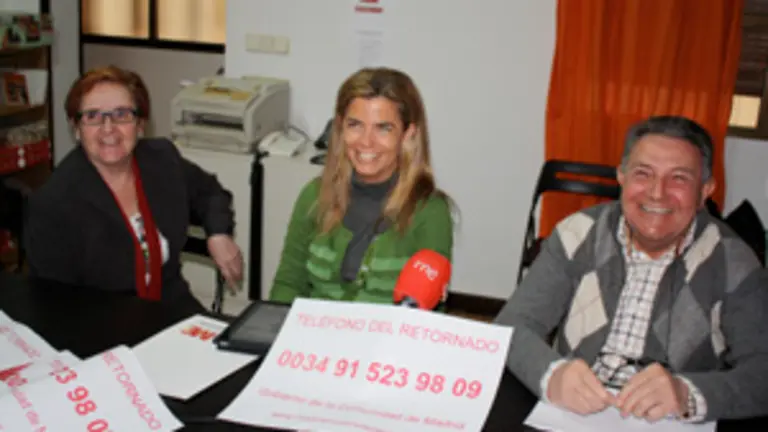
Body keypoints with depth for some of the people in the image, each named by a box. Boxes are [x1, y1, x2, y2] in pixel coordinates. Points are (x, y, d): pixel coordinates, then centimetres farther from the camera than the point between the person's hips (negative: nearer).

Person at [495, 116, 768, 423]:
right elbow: (513, 325, -7)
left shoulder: (732, 265, -5)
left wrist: (689, 394, -32)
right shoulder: (578, 237, -2)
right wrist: (551, 375, -28)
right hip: (569, 415, 0)